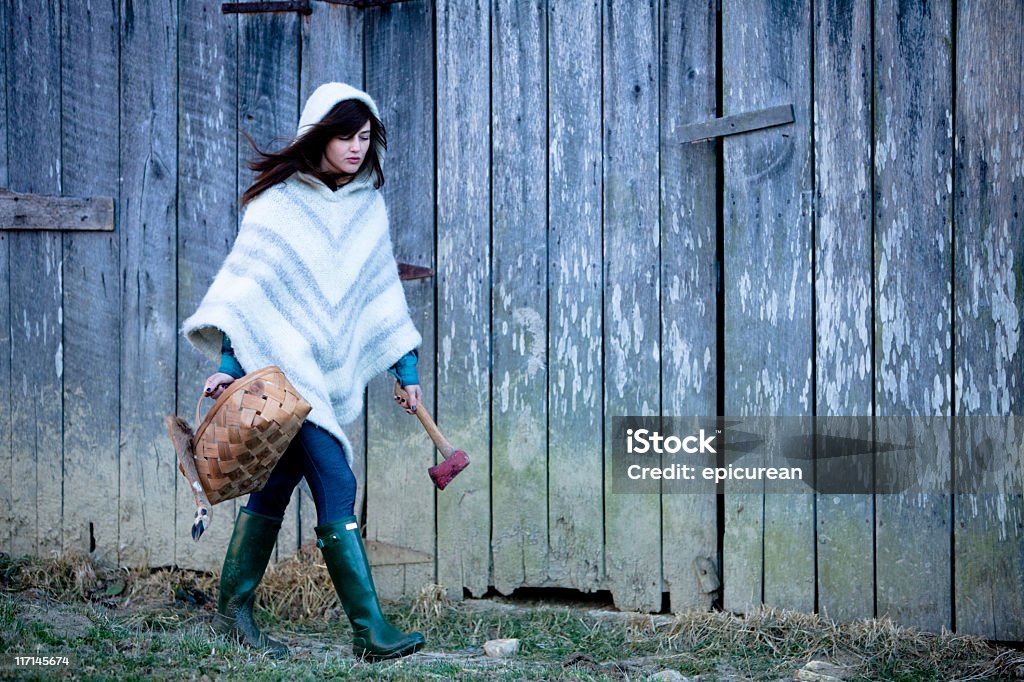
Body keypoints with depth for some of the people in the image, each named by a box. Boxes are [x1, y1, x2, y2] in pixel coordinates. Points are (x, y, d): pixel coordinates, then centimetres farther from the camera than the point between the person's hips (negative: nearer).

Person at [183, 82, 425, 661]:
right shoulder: (280, 204, -6)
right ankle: (370, 629, -13)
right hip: (284, 368, -6)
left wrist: (407, 367, 16)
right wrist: (231, 363, -16)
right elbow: (247, 285, -8)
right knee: (336, 488, -13)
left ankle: (234, 610, 18)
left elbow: (383, 289, 17)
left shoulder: (369, 205, 11)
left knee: (277, 487, 8)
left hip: (333, 372, 6)